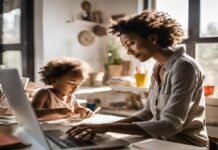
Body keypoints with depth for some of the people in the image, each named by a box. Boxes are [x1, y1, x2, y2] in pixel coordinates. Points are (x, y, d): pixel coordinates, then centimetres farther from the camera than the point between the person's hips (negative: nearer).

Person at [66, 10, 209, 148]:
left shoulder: (183, 66, -19)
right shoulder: (158, 68, 7)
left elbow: (170, 125, -27)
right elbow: (148, 113, 7)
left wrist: (108, 127, -29)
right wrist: (107, 126, -7)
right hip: (163, 141, 6)